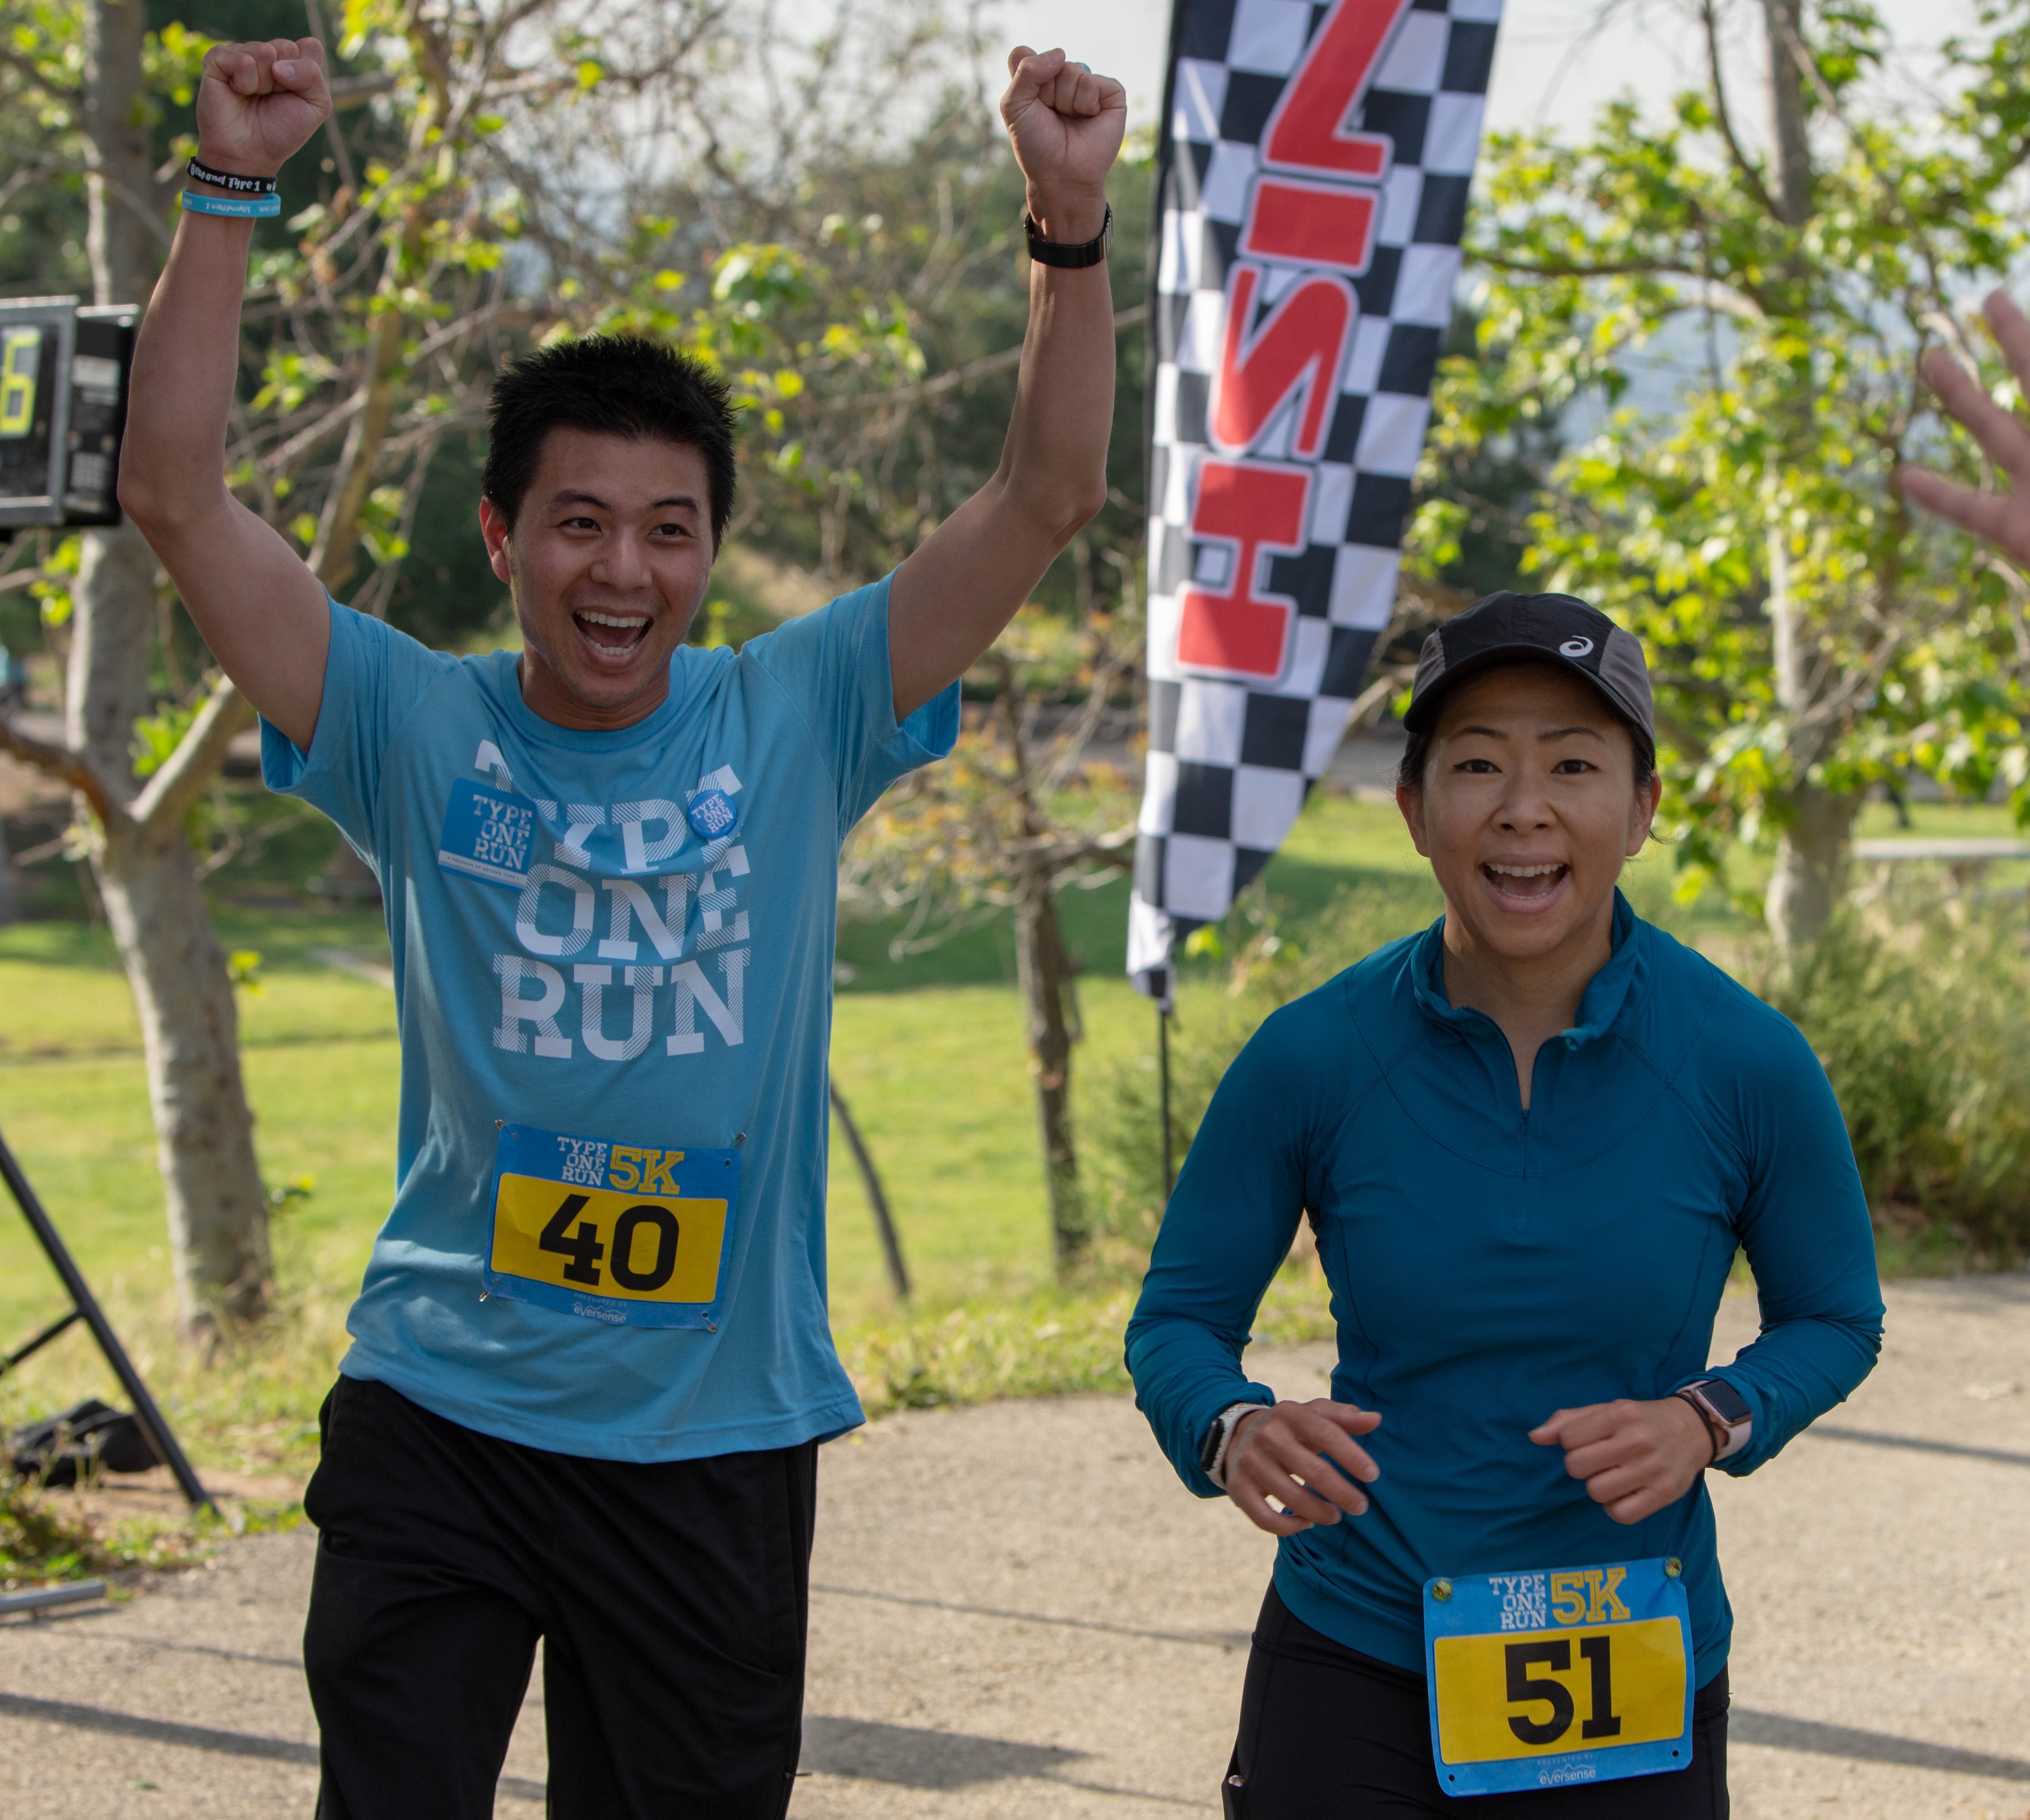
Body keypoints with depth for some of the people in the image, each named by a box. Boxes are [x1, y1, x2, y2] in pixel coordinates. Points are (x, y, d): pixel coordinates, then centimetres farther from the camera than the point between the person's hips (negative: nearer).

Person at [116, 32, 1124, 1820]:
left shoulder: (797, 721, -1)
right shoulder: (416, 728, -3)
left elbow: (1049, 494, -7)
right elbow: (177, 495, -11)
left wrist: (1070, 227, -19)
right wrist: (231, 193, -19)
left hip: (719, 1432, 1)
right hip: (437, 1407, -1)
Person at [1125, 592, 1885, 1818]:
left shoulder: (1746, 1063, -10)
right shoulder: (1314, 1060, -10)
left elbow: (1835, 1321, 4)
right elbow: (1180, 1318, -1)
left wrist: (1709, 1423, -16)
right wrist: (1236, 1433, -23)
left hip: (1629, 1693, 1)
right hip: (1351, 1671, 0)